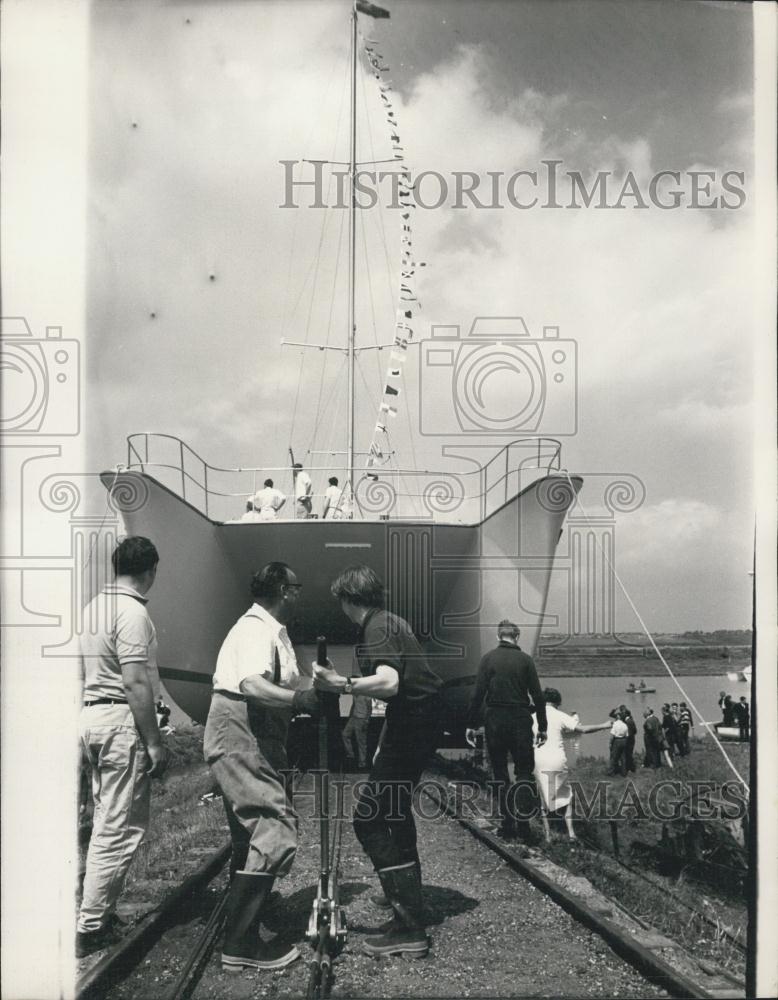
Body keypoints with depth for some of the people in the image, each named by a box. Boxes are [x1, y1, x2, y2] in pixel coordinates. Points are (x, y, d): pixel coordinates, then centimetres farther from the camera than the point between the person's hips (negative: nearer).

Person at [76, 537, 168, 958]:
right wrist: (154, 743, -17)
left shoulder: (93, 607, 12)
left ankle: (98, 911, 23)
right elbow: (135, 683, -20)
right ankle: (89, 927, 0)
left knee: (106, 823, 17)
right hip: (122, 721, -9)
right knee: (120, 828, -3)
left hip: (90, 716, 9)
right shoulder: (133, 613, -15)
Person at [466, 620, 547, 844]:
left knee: (499, 773, 10)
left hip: (495, 720, 1)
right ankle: (523, 823, -5)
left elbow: (478, 694, -5)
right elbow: (537, 696, 0)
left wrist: (471, 725, -1)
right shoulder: (525, 660, 1)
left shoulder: (488, 659, 0)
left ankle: (506, 823, 11)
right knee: (524, 773, 5)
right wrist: (542, 727, 5)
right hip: (520, 720, 0)